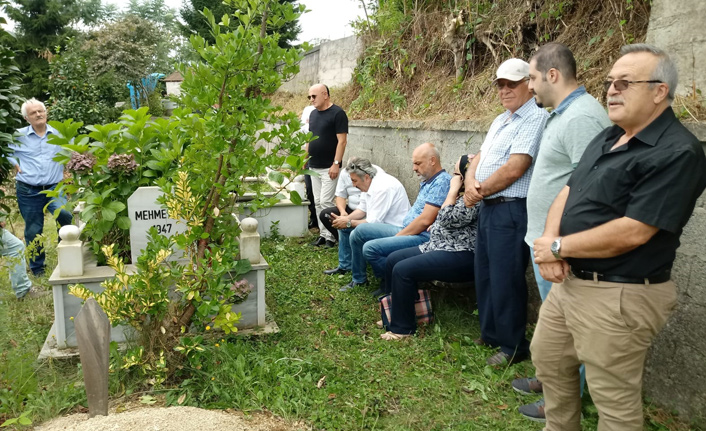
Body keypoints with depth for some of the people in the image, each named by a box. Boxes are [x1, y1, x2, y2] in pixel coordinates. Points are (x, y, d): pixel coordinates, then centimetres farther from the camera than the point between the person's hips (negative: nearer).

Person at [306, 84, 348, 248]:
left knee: (326, 202, -9)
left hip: (329, 167, -7)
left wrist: (336, 163, -19)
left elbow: (342, 141, -15)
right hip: (314, 167, 8)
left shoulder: (337, 113, -10)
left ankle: (330, 237, 0)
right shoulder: (313, 114, 12)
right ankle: (322, 234, 17)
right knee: (318, 202, 9)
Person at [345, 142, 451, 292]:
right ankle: (359, 279, 20)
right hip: (406, 229, 10)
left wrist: (399, 235, -13)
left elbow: (425, 220, -22)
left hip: (423, 237, -10)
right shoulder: (427, 181, 16)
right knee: (360, 231, 6)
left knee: (371, 248, -24)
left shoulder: (442, 182, -16)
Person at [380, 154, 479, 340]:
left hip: (460, 256, -11)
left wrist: (453, 190, -16)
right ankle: (395, 314, 14)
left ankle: (402, 327, -10)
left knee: (403, 269, -23)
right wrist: (436, 227, 12)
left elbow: (447, 219, -22)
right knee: (393, 259, 6)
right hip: (440, 246, 11)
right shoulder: (462, 195, 14)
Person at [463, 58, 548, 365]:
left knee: (506, 280, -2)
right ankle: (490, 334, 31)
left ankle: (513, 346, 14)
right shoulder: (500, 120, 17)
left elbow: (514, 169, -21)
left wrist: (479, 192, -9)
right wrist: (470, 181, -6)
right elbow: (478, 158, 16)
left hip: (511, 211, -10)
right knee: (484, 276, 16)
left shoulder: (535, 118, -14)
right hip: (487, 209, 10)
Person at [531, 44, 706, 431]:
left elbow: (632, 232, -25)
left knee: (613, 400, 6)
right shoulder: (607, 138, 11)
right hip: (570, 281, 9)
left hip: (619, 296, -9)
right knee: (547, 359, 22)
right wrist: (549, 240, -9)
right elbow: (567, 192, 11)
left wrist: (558, 247, -15)